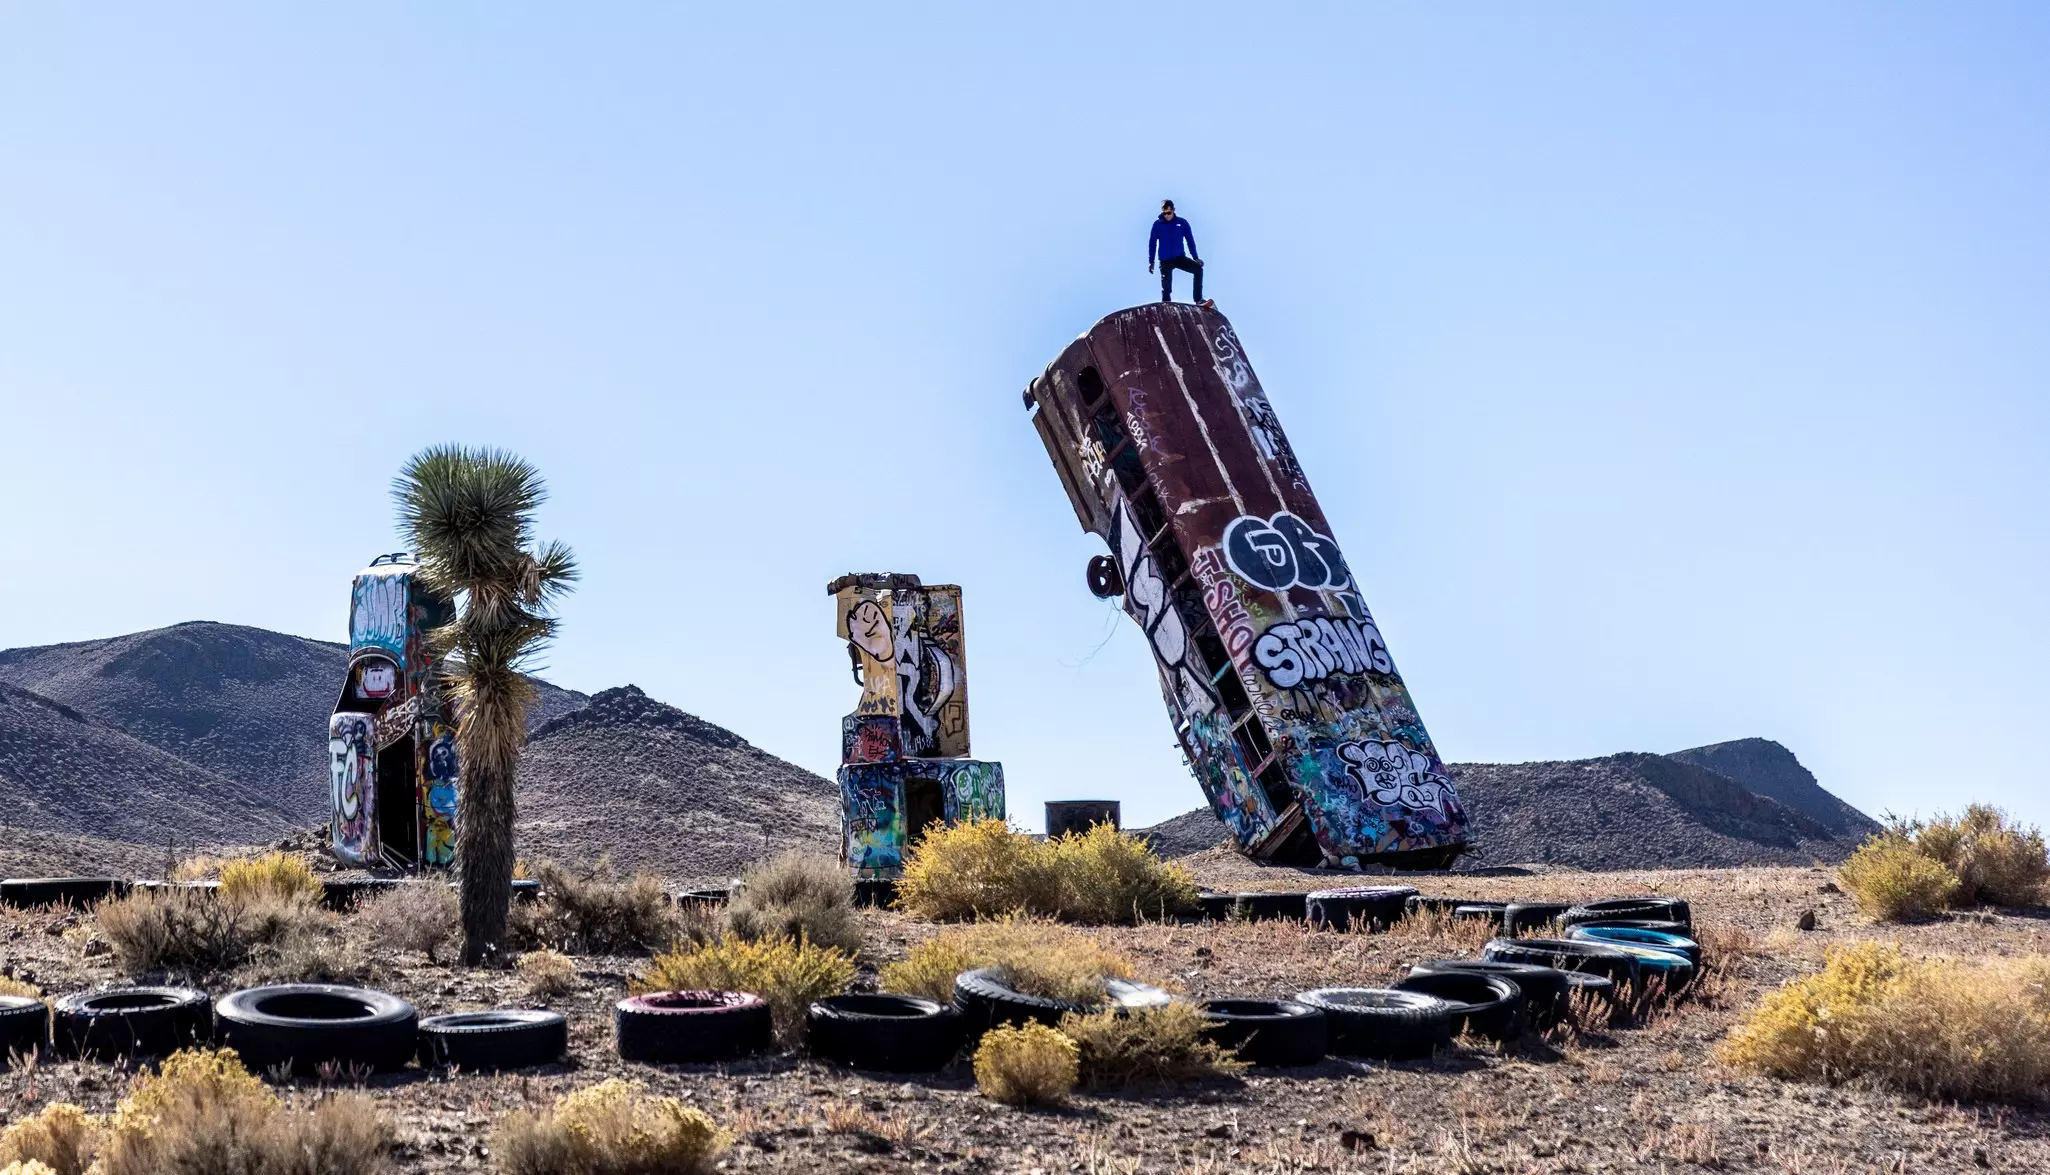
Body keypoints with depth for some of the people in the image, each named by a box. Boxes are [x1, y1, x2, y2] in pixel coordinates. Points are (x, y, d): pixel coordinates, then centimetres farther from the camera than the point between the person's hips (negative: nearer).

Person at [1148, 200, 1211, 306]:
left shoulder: (1182, 223, -1)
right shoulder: (1157, 225, -3)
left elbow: (1190, 240, 4)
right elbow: (1152, 243, 2)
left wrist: (1195, 258, -1)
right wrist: (1151, 261, 0)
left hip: (1180, 258, 1)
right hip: (1165, 261, -1)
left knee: (1198, 269, -20)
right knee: (1166, 288, -7)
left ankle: (1198, 300, -16)